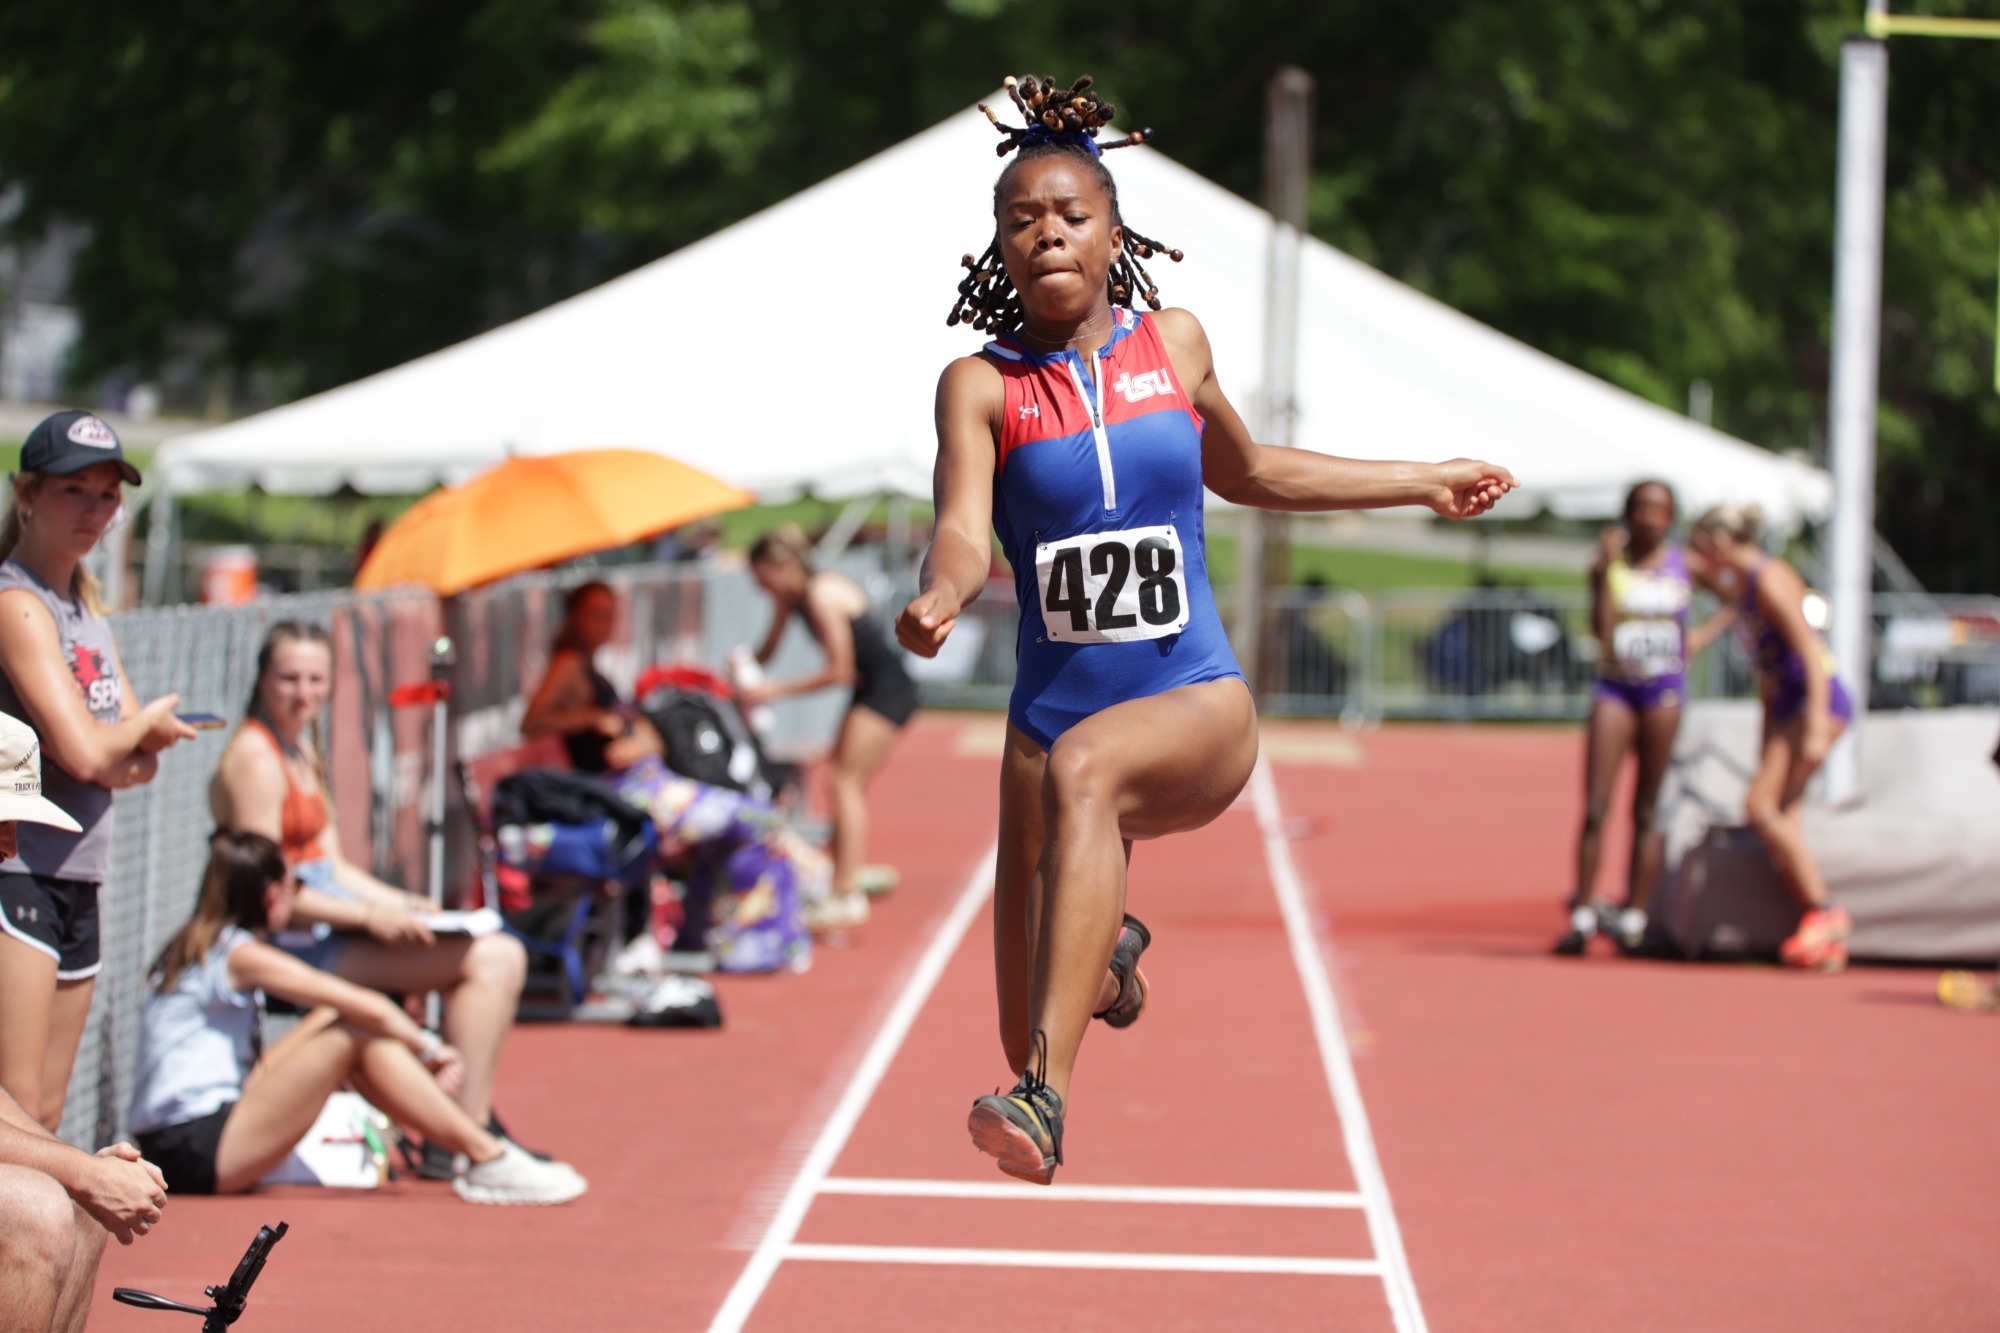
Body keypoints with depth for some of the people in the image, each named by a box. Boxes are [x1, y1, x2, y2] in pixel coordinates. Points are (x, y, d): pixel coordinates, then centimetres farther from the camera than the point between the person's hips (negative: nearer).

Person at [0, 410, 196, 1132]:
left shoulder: (90, 614, 18)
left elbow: (140, 761, 16)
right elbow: (86, 752, -19)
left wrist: (110, 750, -6)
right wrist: (150, 725, 1)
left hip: (78, 881, 9)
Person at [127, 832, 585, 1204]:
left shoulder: (198, 948, 19)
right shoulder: (240, 955, -10)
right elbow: (370, 1007, -12)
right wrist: (430, 1049, 2)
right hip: (196, 1150, -9)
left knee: (345, 1024, 6)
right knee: (354, 1032, -14)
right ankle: (489, 1160, -11)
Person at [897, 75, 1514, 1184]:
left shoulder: (1174, 344, 7)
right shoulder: (981, 385, -1)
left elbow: (1243, 472, 26)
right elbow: (962, 530, -17)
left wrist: (1427, 482, 32)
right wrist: (937, 599, -41)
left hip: (1198, 712, -1)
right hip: (1052, 715, 1)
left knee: (1083, 767, -38)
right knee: (1028, 1038, 3)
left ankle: (1044, 1097, -49)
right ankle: (1105, 955, 45)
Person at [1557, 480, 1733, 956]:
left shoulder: (1684, 564, 4)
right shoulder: (1610, 566, 1)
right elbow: (1601, 629, -12)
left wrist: (1703, 635, 2)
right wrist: (1606, 569, -18)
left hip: (1664, 689, 0)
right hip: (1615, 686, 0)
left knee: (1648, 810, 2)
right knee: (1595, 806, -8)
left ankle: (1634, 915, 5)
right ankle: (1583, 914, -4)